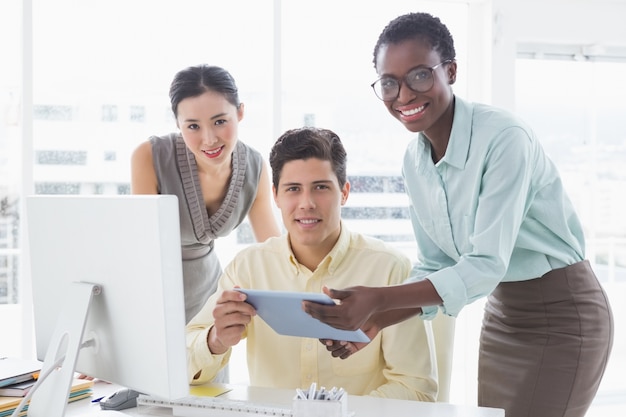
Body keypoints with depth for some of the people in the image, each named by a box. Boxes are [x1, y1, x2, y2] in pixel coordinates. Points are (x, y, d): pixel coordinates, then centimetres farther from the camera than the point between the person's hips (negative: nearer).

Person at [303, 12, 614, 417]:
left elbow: (487, 266, -28)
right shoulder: (414, 160, -2)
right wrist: (374, 320, -13)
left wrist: (381, 298, -35)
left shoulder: (505, 137, -24)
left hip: (564, 313, -6)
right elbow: (434, 269, 2)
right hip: (503, 313, 6)